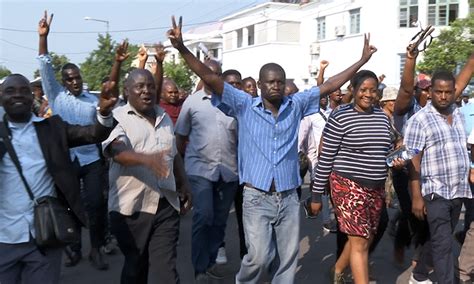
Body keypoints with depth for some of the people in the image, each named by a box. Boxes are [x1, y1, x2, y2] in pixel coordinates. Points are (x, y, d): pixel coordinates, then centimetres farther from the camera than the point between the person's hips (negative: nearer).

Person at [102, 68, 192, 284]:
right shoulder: (117, 118, -5)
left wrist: (184, 185, 15)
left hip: (166, 205, 3)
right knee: (135, 266, 13)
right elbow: (117, 151, -24)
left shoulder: (165, 118, 14)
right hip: (130, 206, -3)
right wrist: (145, 159, -41)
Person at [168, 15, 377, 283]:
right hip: (257, 197, -3)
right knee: (259, 256, -10)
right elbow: (211, 78, -9)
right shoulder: (245, 105, -3)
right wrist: (182, 48, -18)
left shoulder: (296, 104, 5)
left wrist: (362, 60, 9)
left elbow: (329, 85, 9)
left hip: (289, 198, 3)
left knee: (288, 259, 9)